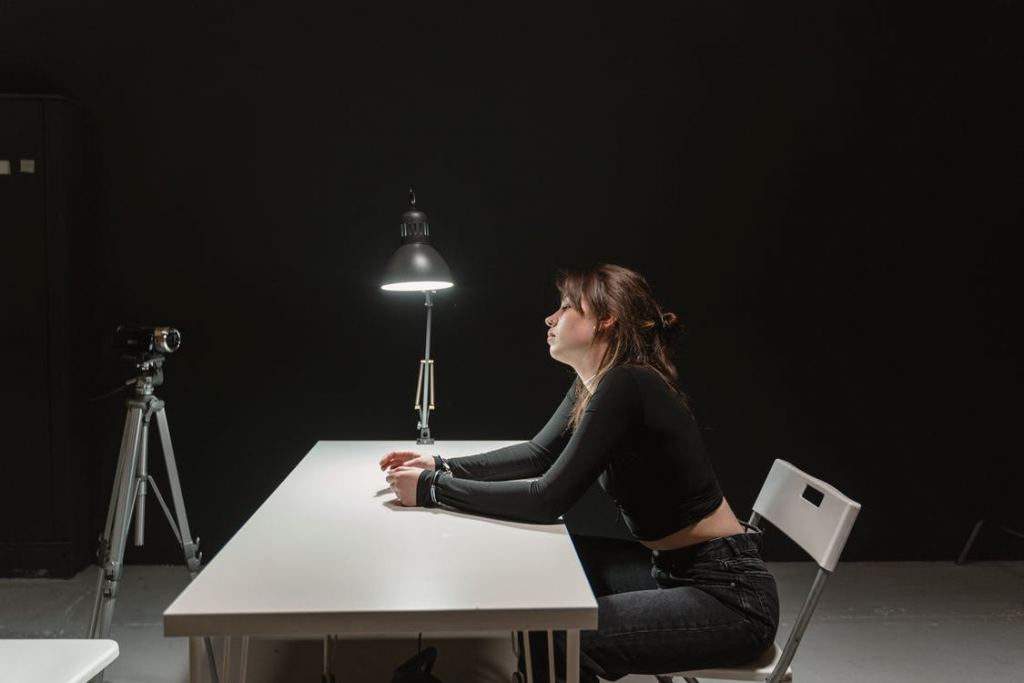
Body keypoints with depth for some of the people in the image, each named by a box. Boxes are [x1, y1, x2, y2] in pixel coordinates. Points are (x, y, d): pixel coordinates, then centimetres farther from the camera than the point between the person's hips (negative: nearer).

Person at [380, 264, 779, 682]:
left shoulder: (626, 385, -24)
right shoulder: (591, 384, 5)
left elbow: (549, 499, -25)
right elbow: (538, 454, 15)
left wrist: (432, 490, -18)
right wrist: (441, 467, 5)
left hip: (729, 592, -9)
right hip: (670, 567, 9)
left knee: (556, 639, -20)